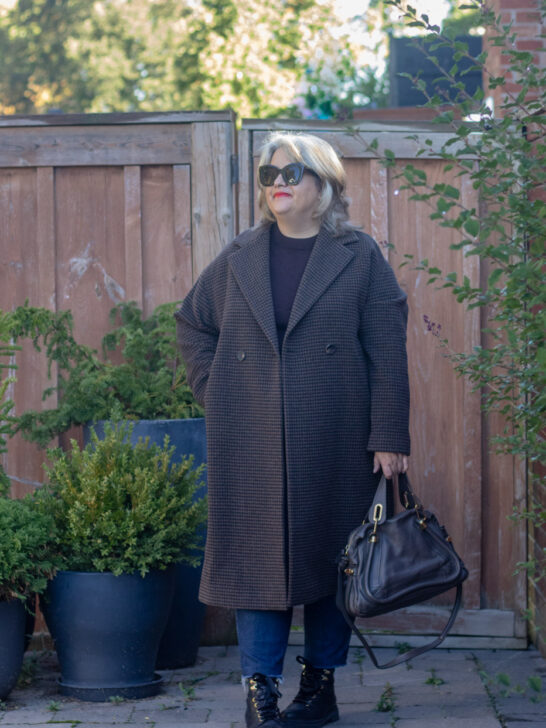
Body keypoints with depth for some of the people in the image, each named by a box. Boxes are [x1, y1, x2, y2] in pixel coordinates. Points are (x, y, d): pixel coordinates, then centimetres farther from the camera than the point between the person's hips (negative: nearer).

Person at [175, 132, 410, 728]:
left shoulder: (359, 258, 2)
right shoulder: (239, 259, 10)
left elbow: (387, 353, -2)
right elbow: (192, 324, 22)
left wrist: (389, 436, -8)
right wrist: (215, 390, 8)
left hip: (334, 443, -2)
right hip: (250, 444, 2)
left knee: (329, 560, 5)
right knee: (257, 558, -2)